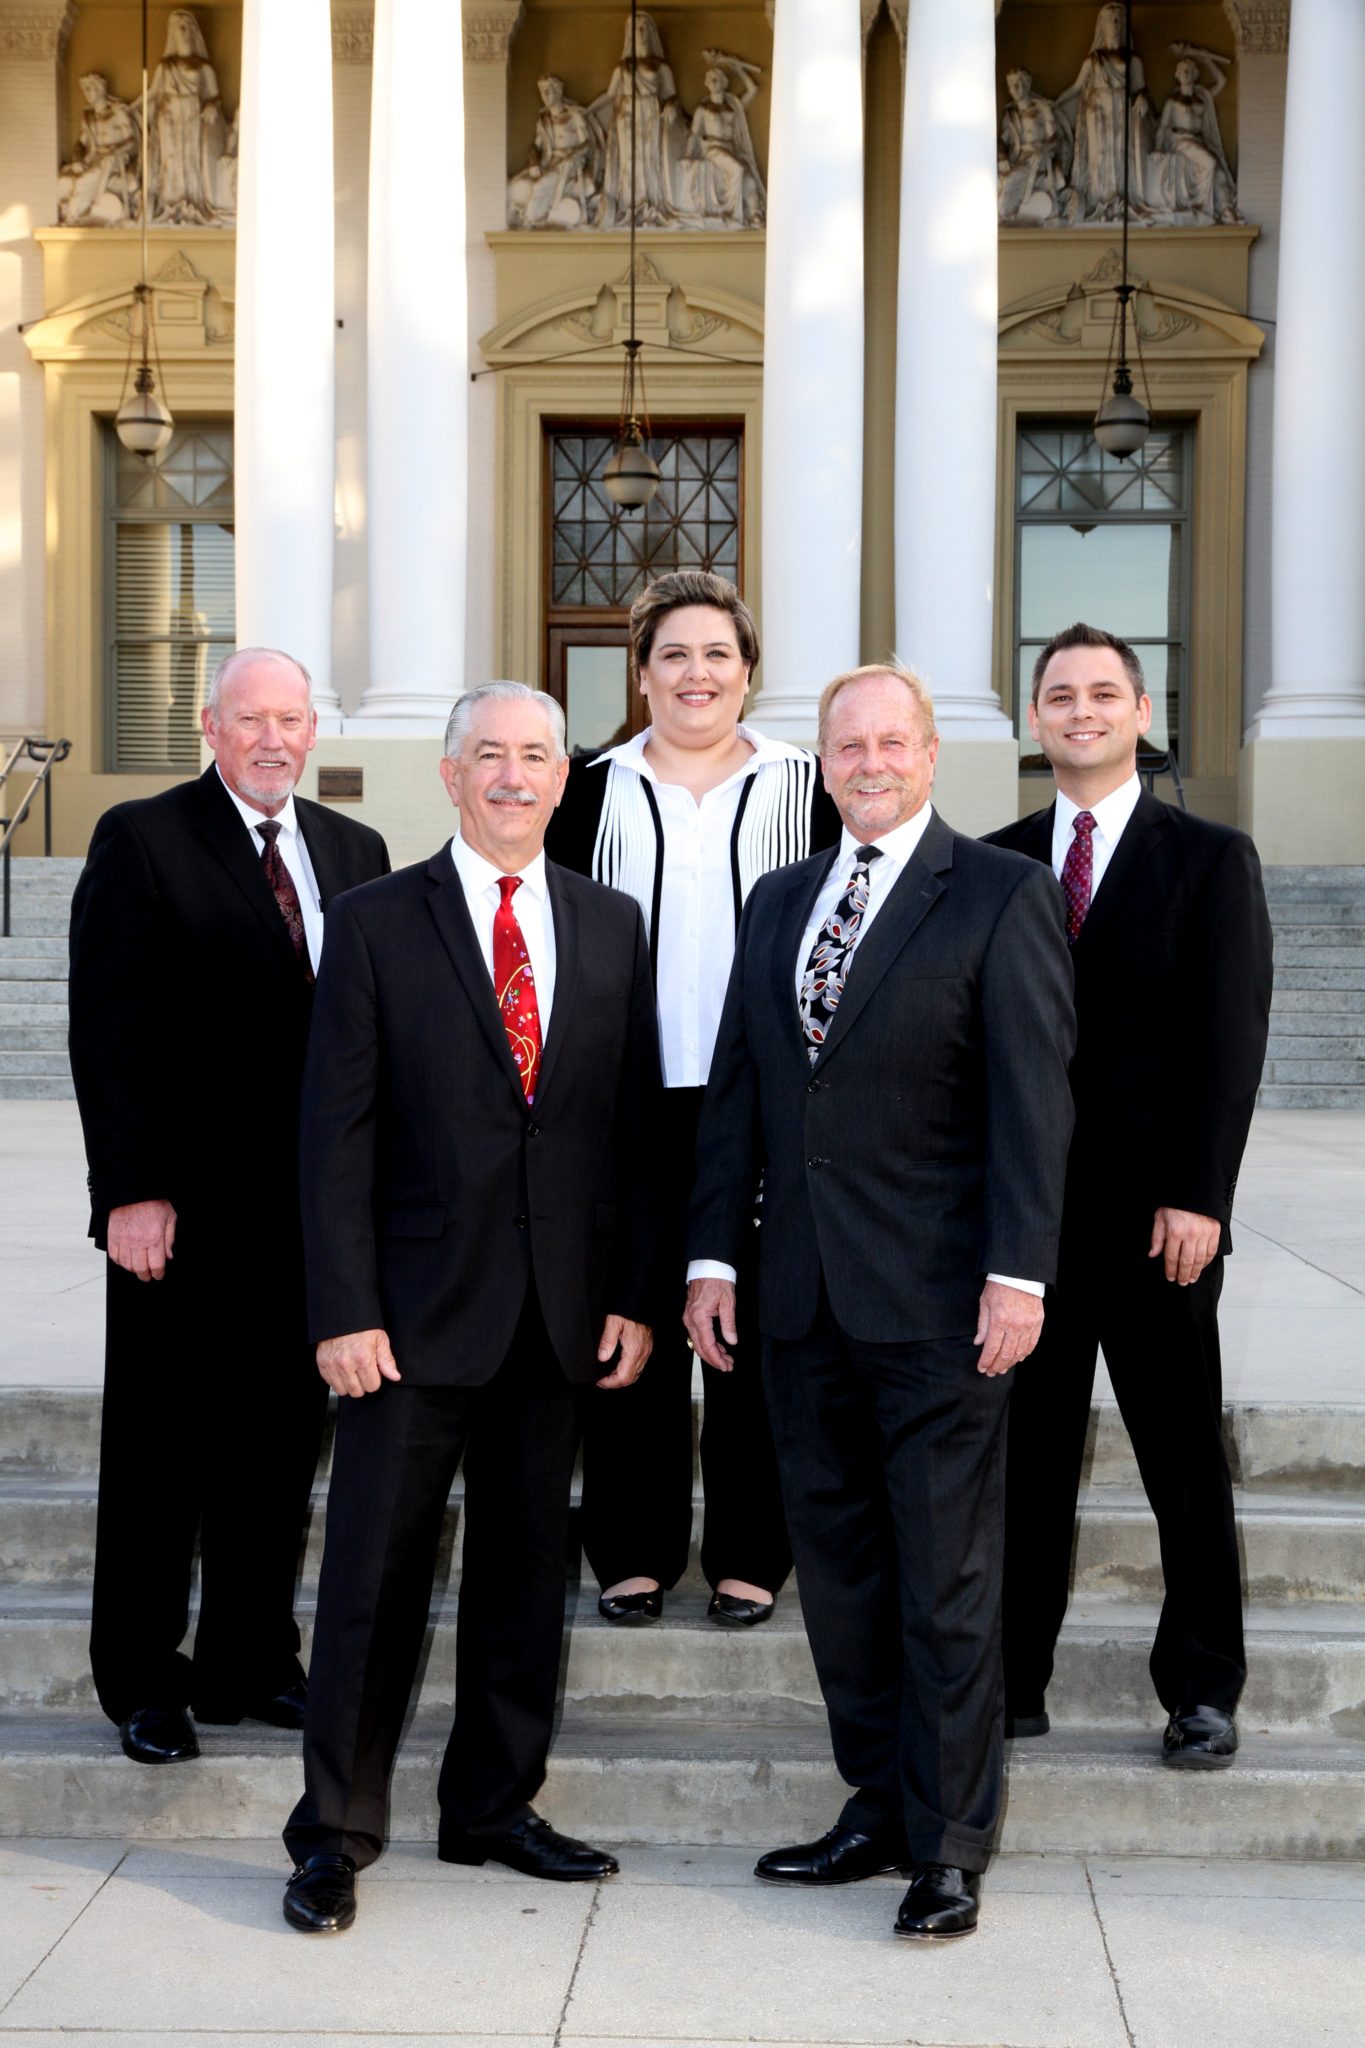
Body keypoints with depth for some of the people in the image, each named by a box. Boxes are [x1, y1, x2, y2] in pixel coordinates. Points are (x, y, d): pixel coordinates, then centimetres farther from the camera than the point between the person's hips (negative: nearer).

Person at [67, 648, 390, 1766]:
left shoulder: (356, 853, 11)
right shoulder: (140, 841, -3)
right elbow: (108, 1033, -8)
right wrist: (132, 1191, -14)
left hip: (315, 1206, 4)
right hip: (183, 1211, -4)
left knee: (283, 1443, 11)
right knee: (162, 1451, 7)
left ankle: (251, 1661, 25)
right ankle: (143, 1681, 20)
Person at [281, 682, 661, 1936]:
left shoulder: (612, 927, 9)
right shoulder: (377, 924, -1)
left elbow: (635, 1120, 8)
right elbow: (337, 1130, -4)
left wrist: (634, 1295, 2)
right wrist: (345, 1310, -11)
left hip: (561, 1306, 3)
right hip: (419, 1304, -3)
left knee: (526, 1568, 12)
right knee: (376, 1572, 1)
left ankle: (495, 1808, 27)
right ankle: (335, 1832, 14)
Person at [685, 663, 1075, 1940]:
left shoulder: (1001, 897, -3)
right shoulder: (777, 903, 14)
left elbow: (1031, 1099, -9)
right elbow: (733, 1090, 13)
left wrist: (1018, 1272, -16)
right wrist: (712, 1253, 6)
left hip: (934, 1301, -5)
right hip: (803, 1301, 6)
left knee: (946, 1582, 1)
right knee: (838, 1569, 12)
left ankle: (948, 1846, 13)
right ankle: (876, 1808, 26)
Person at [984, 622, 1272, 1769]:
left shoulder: (1211, 859, 2)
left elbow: (1232, 1038, -5)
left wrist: (1197, 1197, -13)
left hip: (1157, 1218, -2)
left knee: (1185, 1460, 6)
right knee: (1026, 1461, 7)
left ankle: (1202, 1691, 18)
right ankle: (1014, 1682, 17)